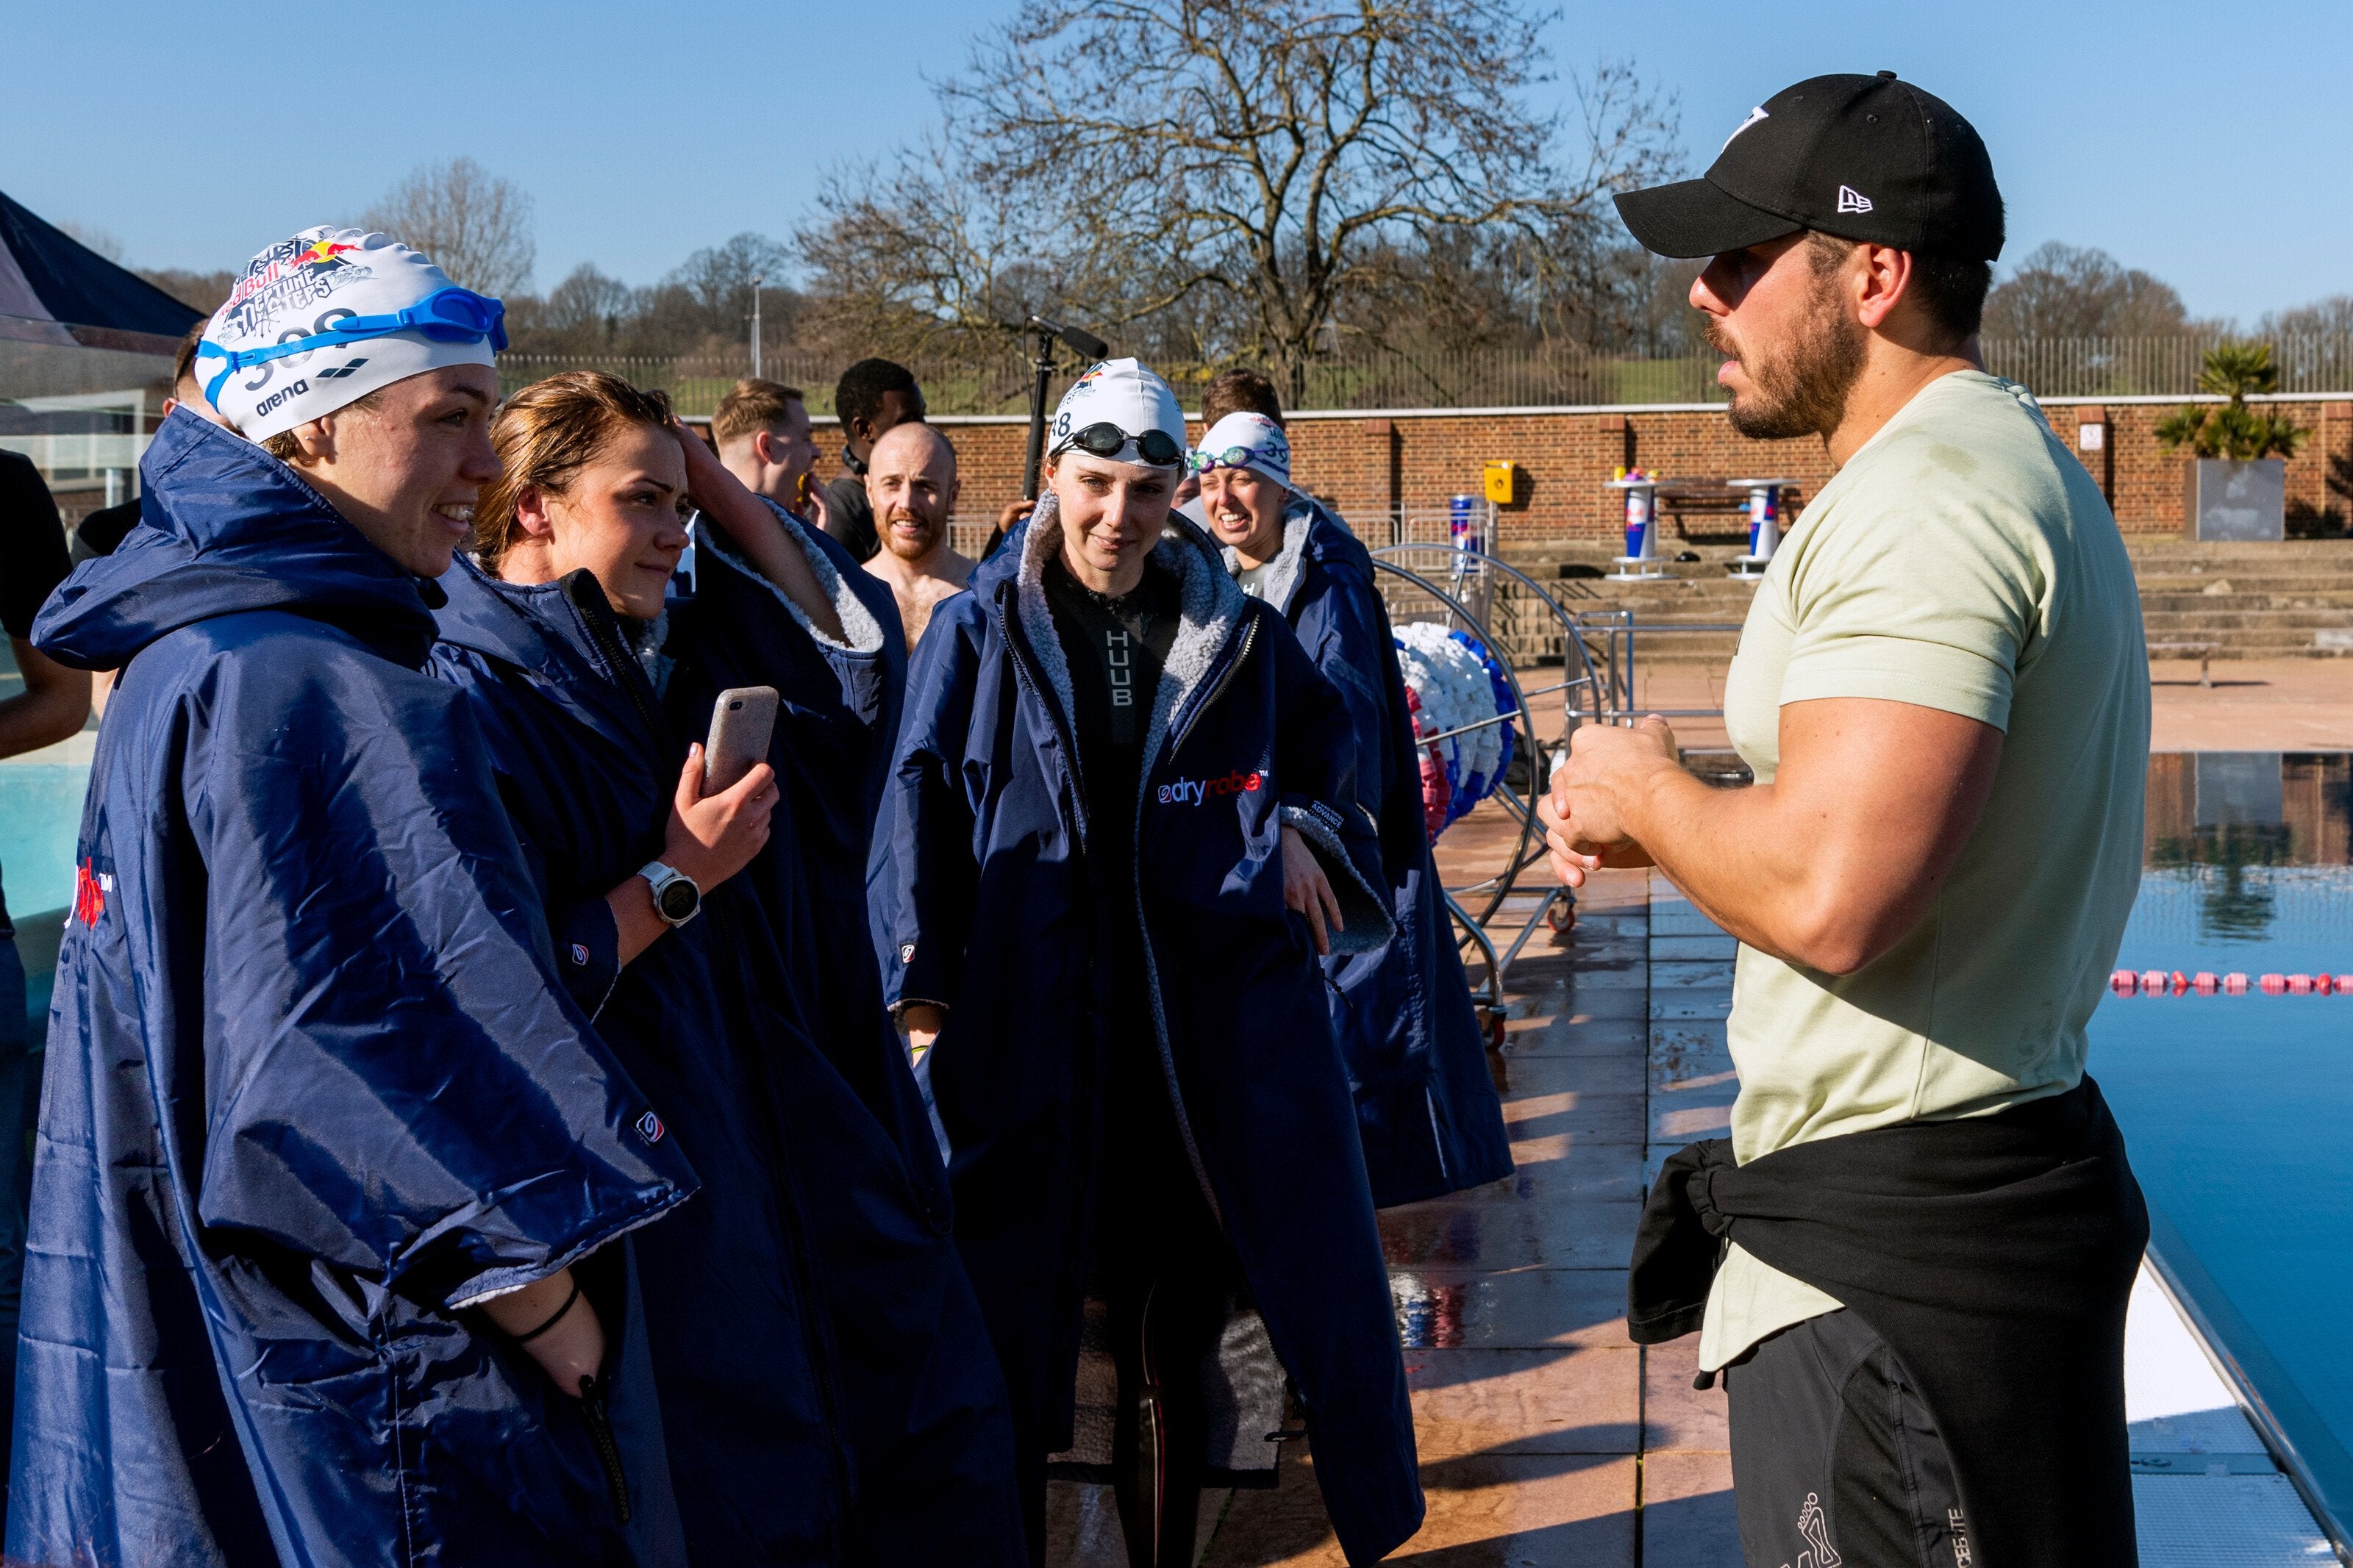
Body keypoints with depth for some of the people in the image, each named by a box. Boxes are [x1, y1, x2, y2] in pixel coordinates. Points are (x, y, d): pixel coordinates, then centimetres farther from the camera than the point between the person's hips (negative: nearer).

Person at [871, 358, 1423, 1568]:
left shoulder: (1235, 636, 9)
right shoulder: (981, 631, 2)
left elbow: (1320, 754, 23)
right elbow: (920, 811, -2)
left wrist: (1300, 831, 1)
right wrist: (922, 996, -10)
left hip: (1210, 1043, 2)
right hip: (1031, 1046, -2)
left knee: (1178, 1338, 9)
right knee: (1016, 1333, 2)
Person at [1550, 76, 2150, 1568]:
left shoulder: (1921, 500, -20)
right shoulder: (2017, 457, 14)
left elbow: (1829, 896, -30)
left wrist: (1644, 791, -12)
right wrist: (1678, 814, 10)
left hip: (1899, 1241, -11)